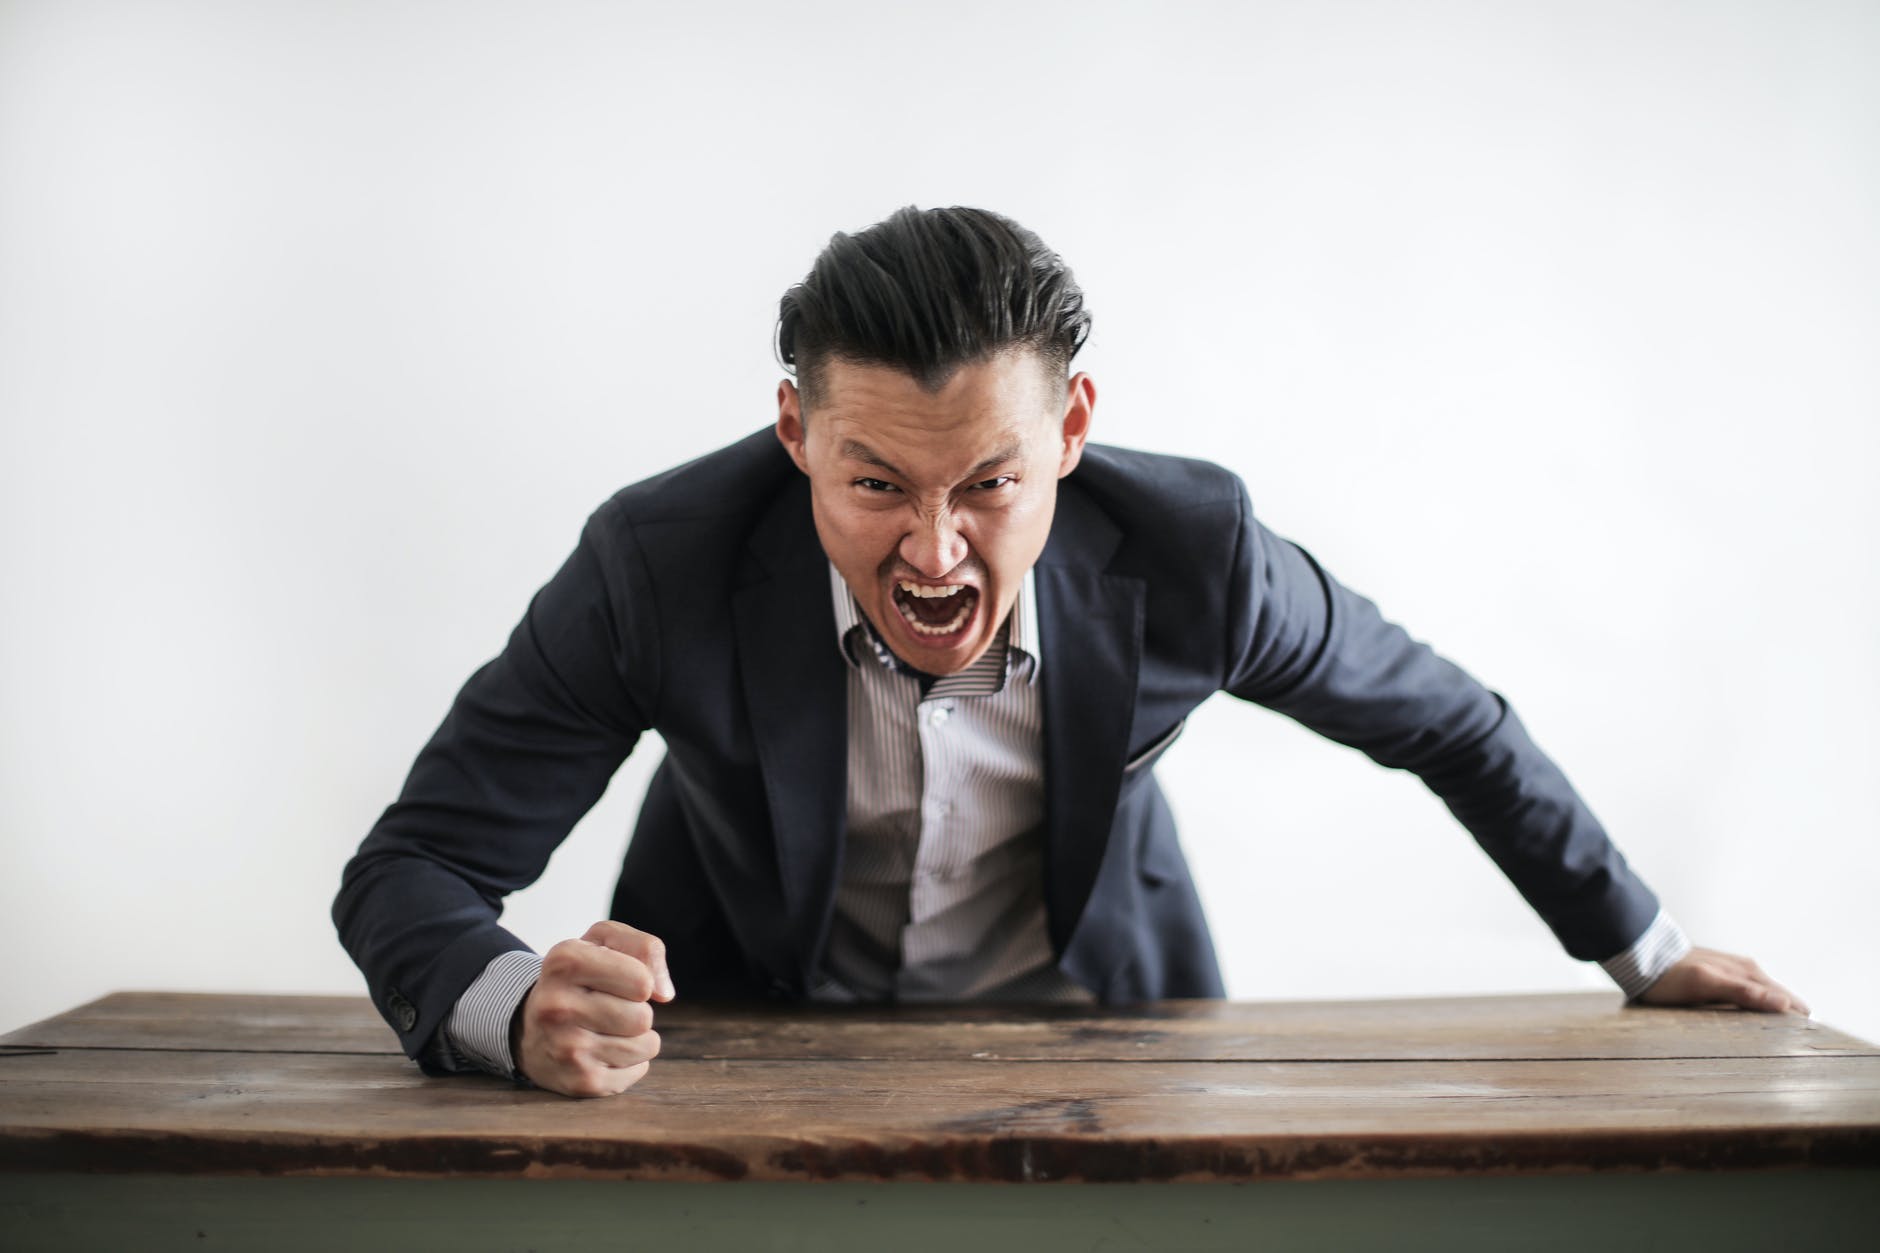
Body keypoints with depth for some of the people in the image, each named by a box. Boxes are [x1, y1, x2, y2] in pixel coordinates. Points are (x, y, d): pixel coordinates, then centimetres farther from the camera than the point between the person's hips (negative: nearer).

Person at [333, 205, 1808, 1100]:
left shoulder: (1189, 552, -23)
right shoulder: (660, 565, -27)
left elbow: (1438, 714, -4)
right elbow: (408, 872, -20)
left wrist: (1642, 946, 8)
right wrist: (522, 1011, -44)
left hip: (1086, 1020, 1)